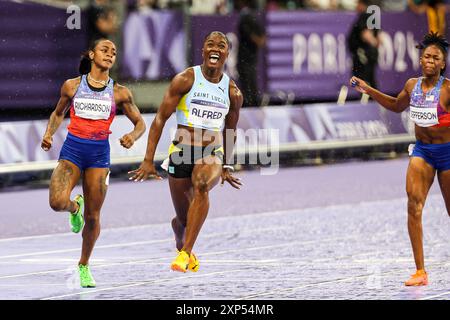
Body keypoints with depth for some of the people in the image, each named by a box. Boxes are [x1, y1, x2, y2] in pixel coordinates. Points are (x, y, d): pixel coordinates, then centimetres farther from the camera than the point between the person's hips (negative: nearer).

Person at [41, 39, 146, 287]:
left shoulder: (119, 93, 2)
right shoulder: (72, 86, 3)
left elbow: (140, 123, 9)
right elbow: (58, 113, 18)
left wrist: (133, 136, -14)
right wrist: (49, 133, 0)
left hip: (99, 153, 1)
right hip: (72, 149, -1)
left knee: (92, 217, 3)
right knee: (57, 202, -23)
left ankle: (84, 265, 26)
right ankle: (75, 207, 16)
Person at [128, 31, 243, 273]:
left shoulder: (233, 92, 5)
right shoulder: (185, 80, -5)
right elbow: (160, 119, -5)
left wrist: (225, 167, 24)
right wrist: (148, 160, -11)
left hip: (212, 154, 1)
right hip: (182, 152, -1)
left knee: (202, 184, -34)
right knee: (182, 219, 5)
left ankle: (185, 254, -35)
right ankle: (182, 248, 43)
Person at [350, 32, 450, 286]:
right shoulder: (413, 85, 3)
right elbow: (397, 106, 24)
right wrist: (369, 90, 18)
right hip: (422, 151, 4)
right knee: (414, 203, -14)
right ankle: (420, 271, -13)